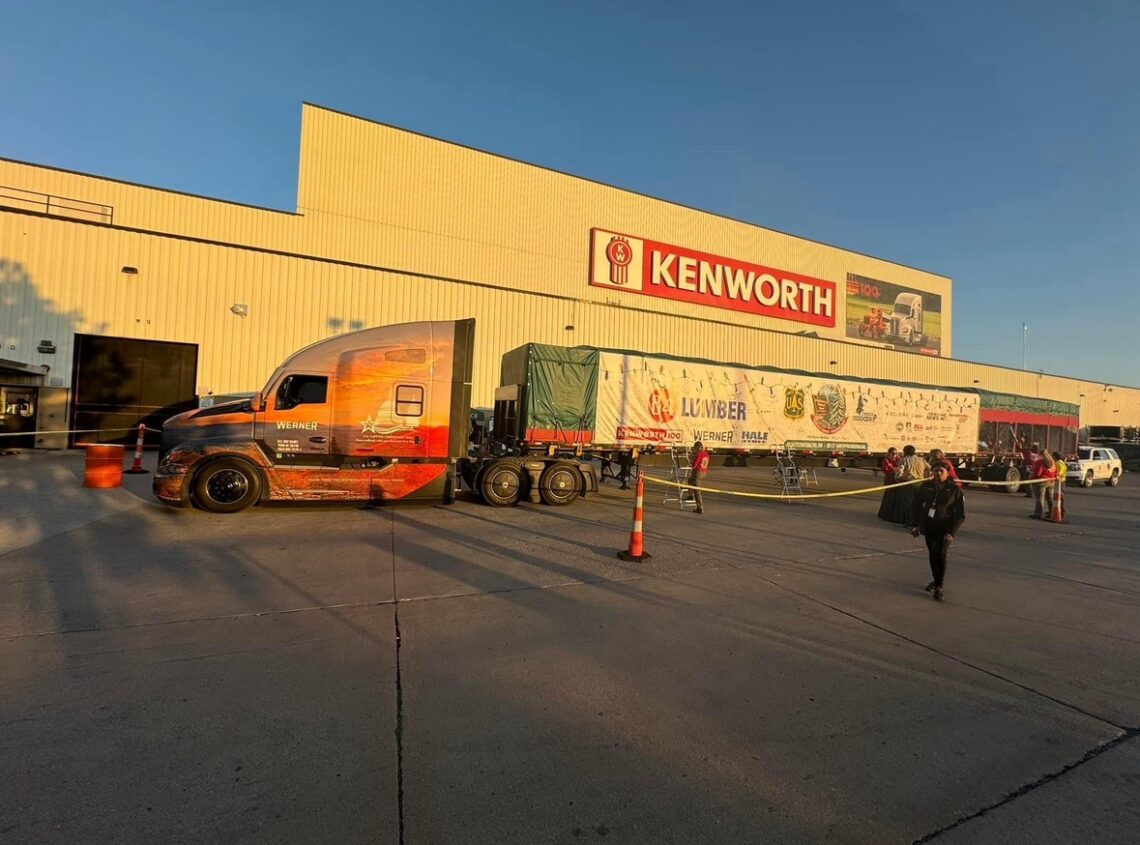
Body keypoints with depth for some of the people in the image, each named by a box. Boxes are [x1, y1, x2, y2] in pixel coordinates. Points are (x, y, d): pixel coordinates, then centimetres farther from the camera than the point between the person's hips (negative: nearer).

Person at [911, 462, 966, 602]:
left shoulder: (954, 490, -8)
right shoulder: (926, 486, 1)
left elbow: (960, 515, -6)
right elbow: (917, 505, 11)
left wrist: (952, 532, -14)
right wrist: (915, 524, 8)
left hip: (944, 528, -4)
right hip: (928, 526, 4)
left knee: (940, 554, -14)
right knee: (932, 554, 12)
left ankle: (938, 587, -5)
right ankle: (936, 580, 32)